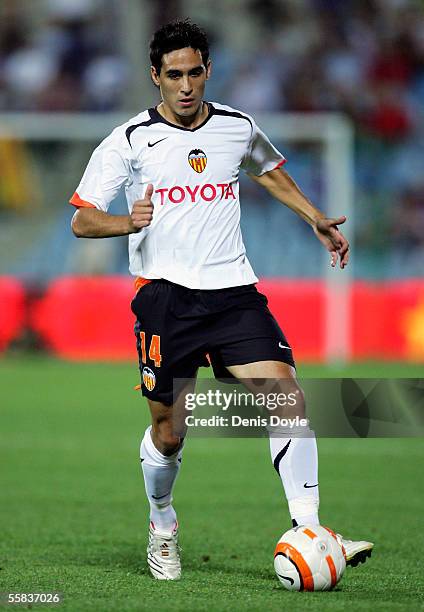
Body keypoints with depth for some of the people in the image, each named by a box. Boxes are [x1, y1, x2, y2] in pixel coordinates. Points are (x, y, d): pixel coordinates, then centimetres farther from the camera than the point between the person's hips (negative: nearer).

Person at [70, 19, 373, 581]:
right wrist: (128, 222, -21)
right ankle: (162, 526, 31)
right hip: (165, 296, -2)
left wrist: (316, 219, 29)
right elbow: (82, 219, 0)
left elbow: (269, 169, 33)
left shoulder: (238, 128, 10)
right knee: (168, 433, 1)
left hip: (234, 292, 2)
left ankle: (308, 532, -18)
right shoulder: (130, 140, 0)